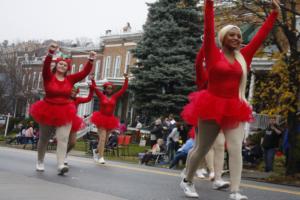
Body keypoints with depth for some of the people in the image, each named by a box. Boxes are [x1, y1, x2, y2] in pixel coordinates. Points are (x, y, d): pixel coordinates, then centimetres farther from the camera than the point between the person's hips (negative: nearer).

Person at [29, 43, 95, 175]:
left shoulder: (70, 79, 2)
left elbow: (84, 72, -3)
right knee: (44, 139, 12)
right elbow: (46, 66, -24)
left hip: (64, 113, 1)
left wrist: (91, 60, -15)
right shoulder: (48, 77, -5)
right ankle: (40, 162, 31)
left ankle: (61, 165, -17)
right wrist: (50, 53, -40)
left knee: (63, 138, -12)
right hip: (48, 111, -1)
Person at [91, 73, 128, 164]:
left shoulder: (114, 97, 5)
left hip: (110, 119, 4)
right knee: (102, 138, -13)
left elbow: (123, 89, 4)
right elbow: (95, 88, -13)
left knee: (104, 138, 13)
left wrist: (126, 79, 0)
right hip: (101, 118, -4)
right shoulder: (101, 96, -2)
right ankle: (101, 157, -13)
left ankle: (98, 150, 37)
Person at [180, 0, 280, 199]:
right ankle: (187, 181, 28)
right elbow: (209, 30, -8)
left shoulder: (243, 57, 9)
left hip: (234, 109, 4)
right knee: (201, 148, 7)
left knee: (236, 148, -11)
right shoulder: (213, 54, -2)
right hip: (211, 107, -3)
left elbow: (261, 35, 12)